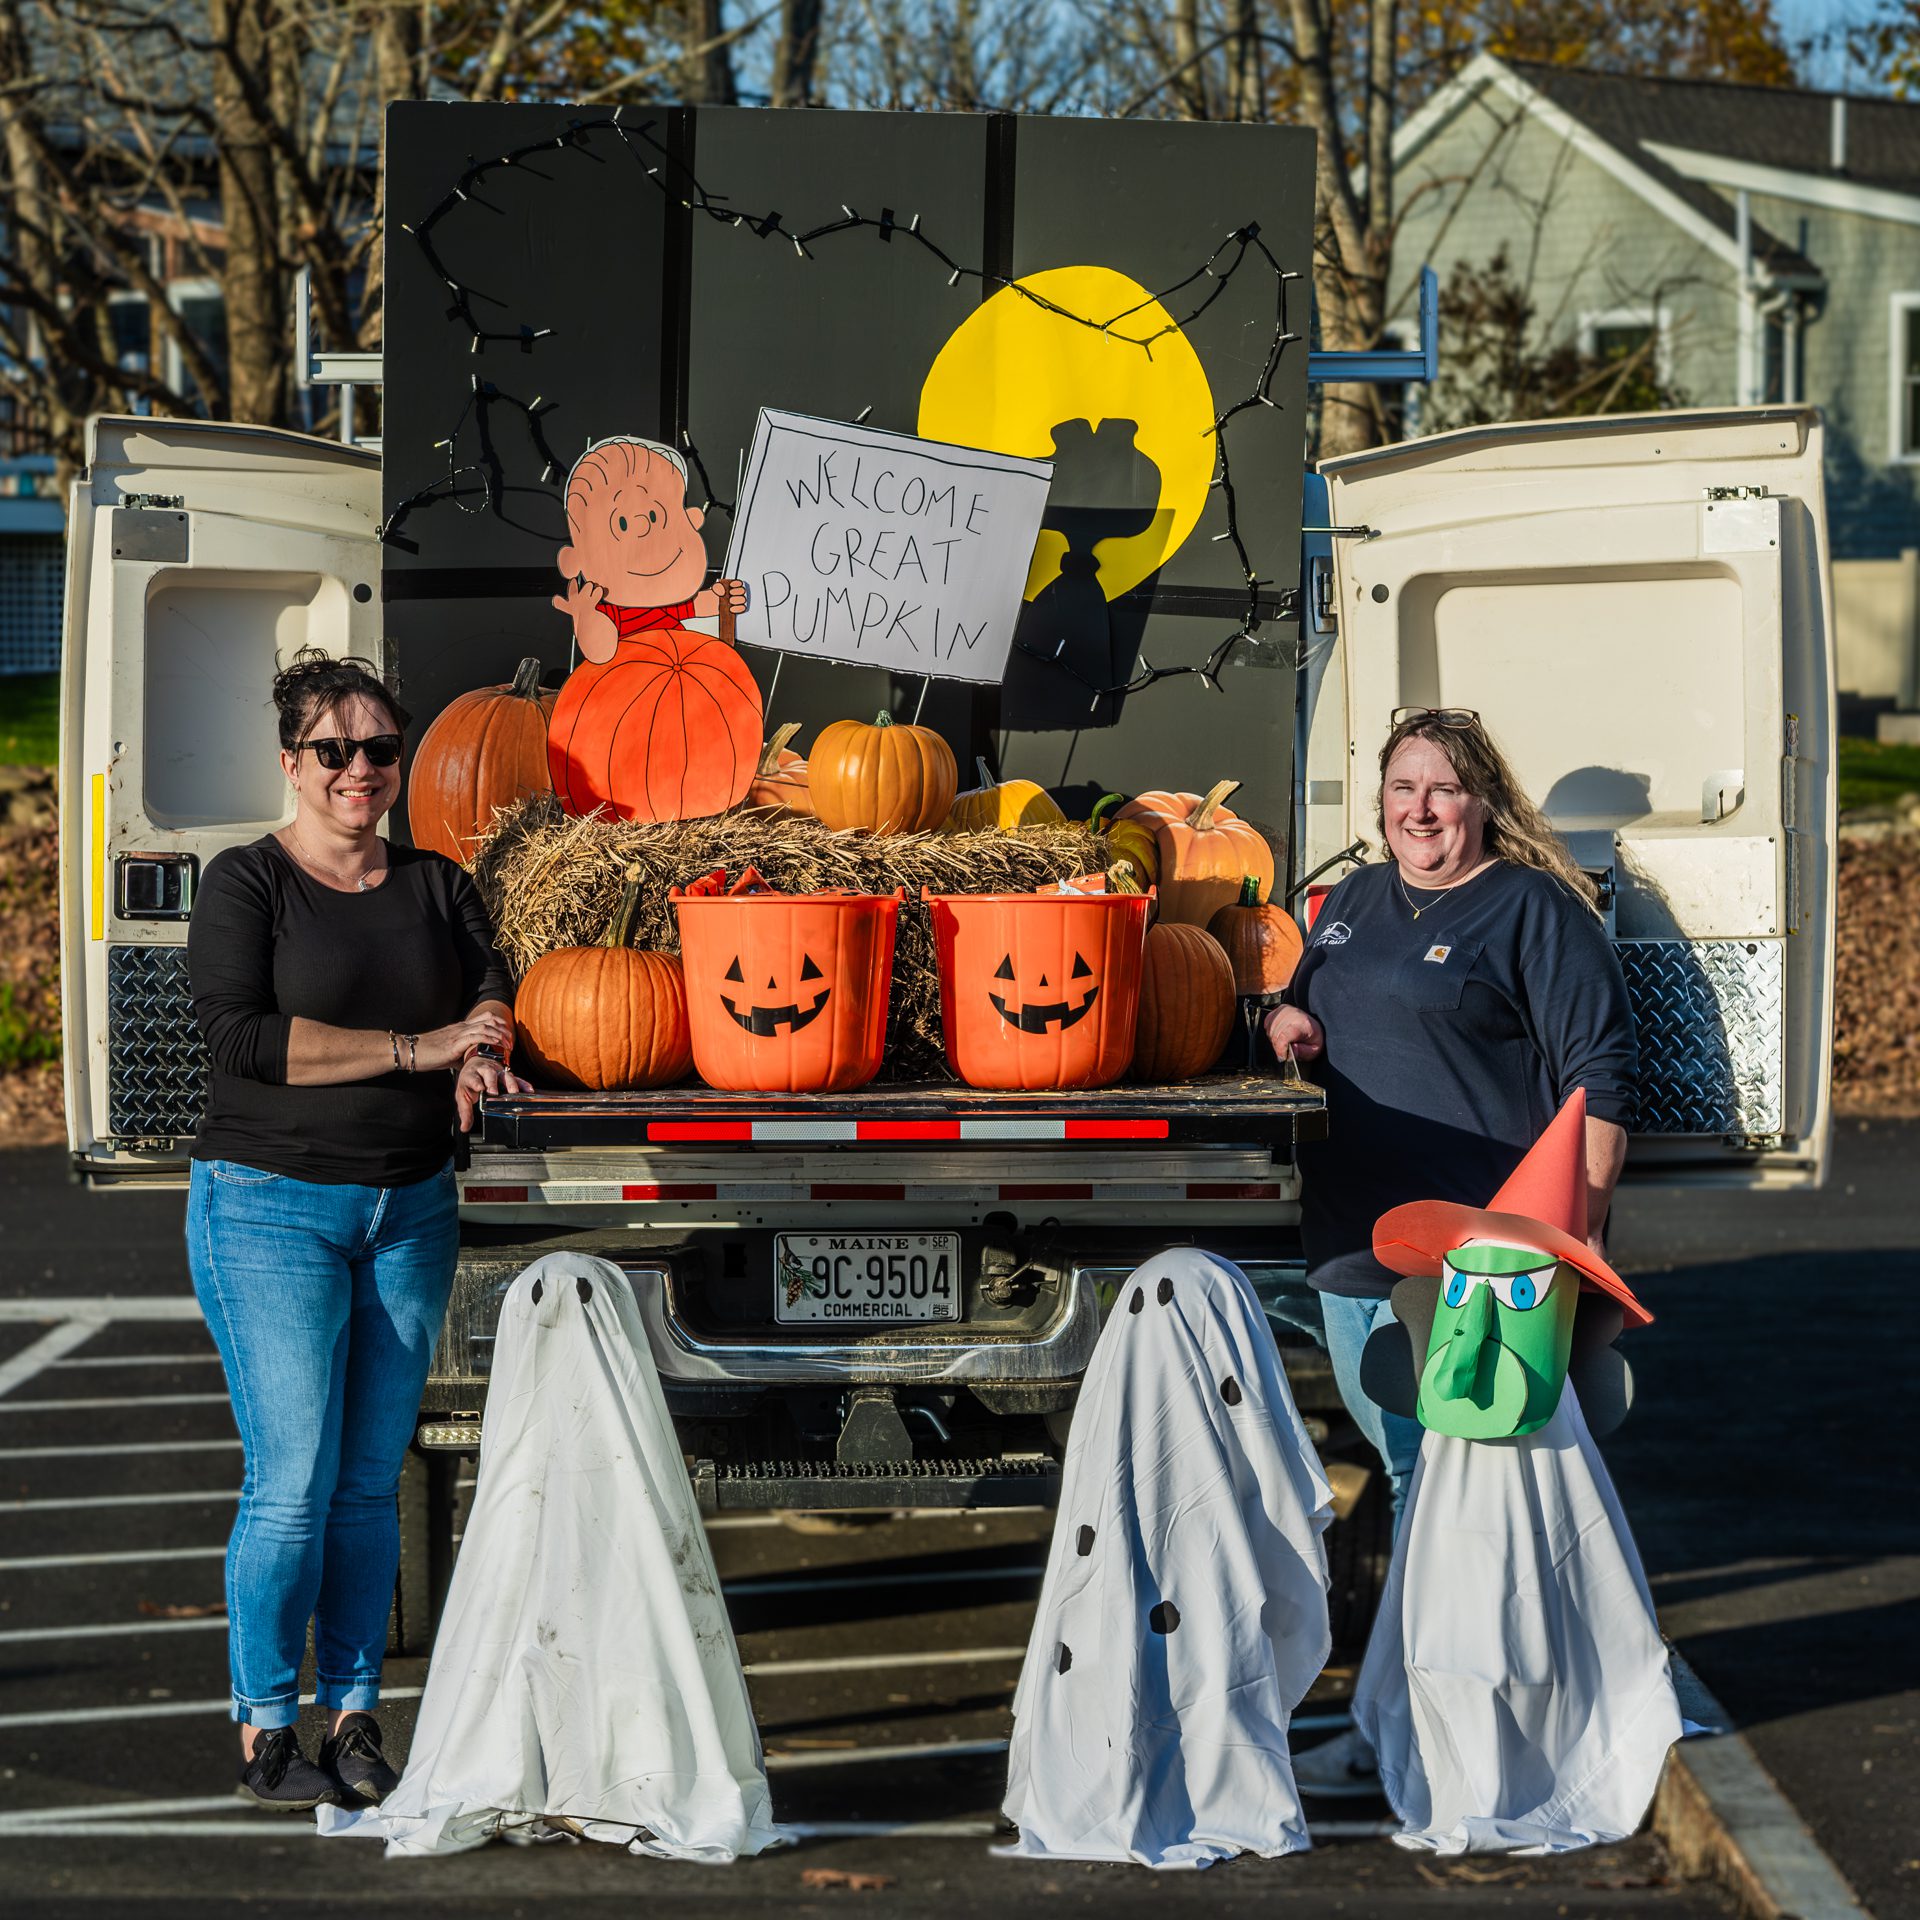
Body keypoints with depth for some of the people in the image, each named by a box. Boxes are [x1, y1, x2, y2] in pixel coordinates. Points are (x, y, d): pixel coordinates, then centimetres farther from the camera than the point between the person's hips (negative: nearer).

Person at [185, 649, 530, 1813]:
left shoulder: (436, 885, 13)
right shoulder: (245, 884, -3)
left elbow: (494, 986, 7)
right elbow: (242, 1037, -14)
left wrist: (481, 1046, -17)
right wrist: (416, 1048, -16)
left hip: (410, 1211, 5)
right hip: (270, 1205, -4)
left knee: (372, 1482, 6)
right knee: (294, 1482, -9)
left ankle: (355, 1718, 14)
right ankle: (266, 1731, 2)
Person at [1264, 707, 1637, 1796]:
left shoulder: (1535, 911, -4)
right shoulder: (1354, 901, 19)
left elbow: (1601, 1075, -7)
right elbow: (1310, 1010, 34)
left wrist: (1579, 1222, -15)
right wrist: (1287, 1016, 9)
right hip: (1352, 1248, 8)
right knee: (1403, 1465, 12)